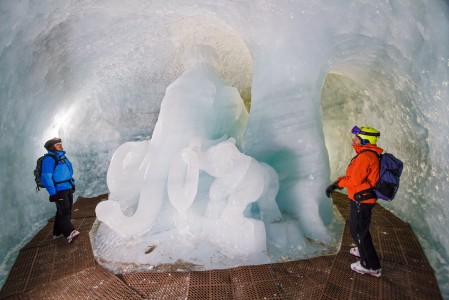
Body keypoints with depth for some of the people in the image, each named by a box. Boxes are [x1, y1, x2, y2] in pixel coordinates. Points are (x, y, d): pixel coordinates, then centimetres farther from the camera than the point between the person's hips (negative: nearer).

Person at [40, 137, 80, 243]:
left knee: (62, 211, 15)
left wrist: (72, 185, 23)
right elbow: (46, 177, -20)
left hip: (68, 189, 9)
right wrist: (52, 193, -25)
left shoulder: (62, 157, 14)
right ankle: (69, 233, -20)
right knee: (64, 211, -15)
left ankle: (58, 233, 25)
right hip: (59, 190, -9)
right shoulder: (49, 159, -14)